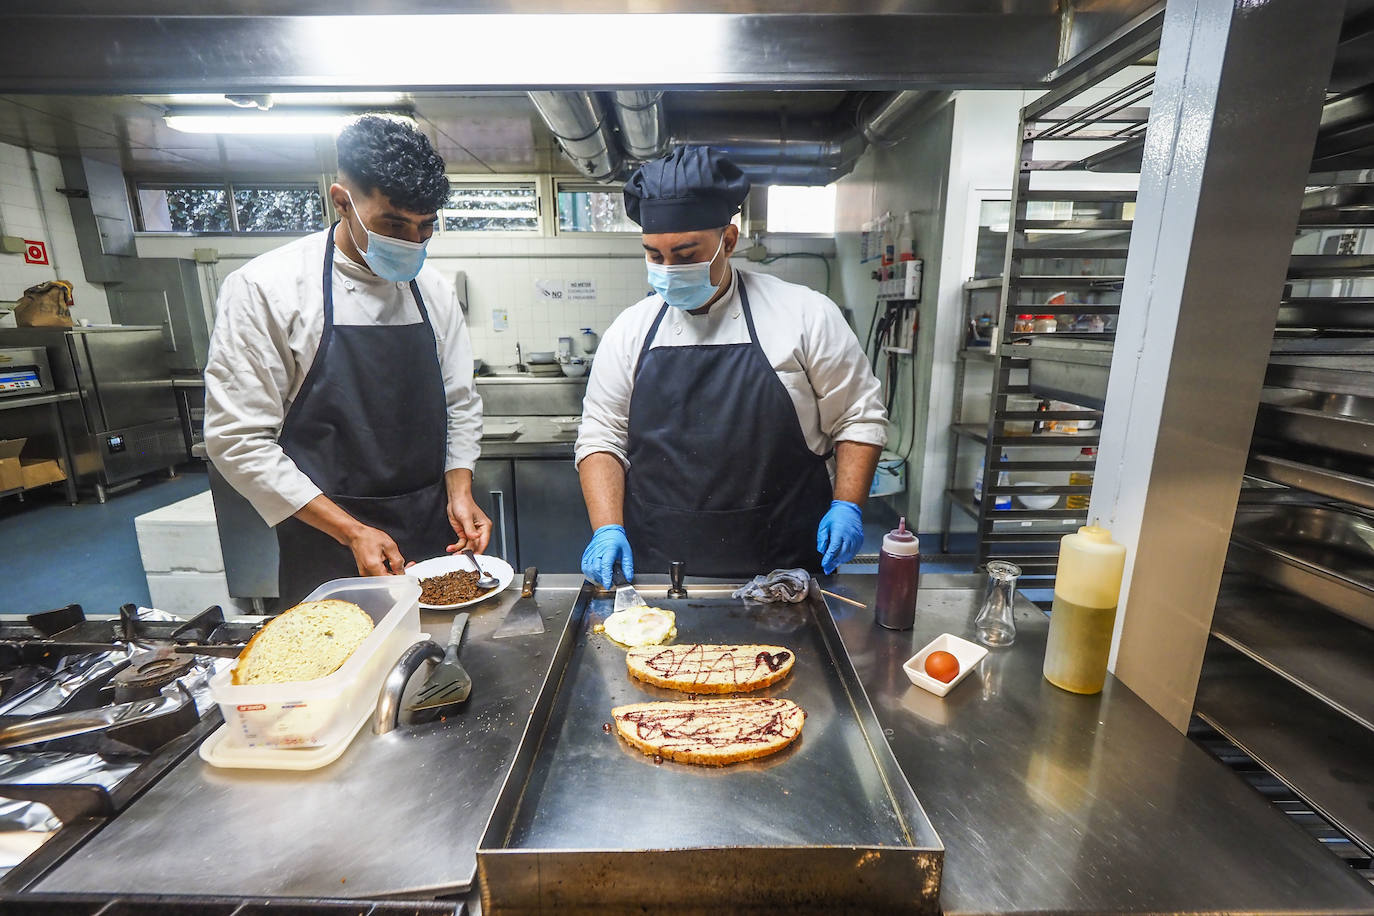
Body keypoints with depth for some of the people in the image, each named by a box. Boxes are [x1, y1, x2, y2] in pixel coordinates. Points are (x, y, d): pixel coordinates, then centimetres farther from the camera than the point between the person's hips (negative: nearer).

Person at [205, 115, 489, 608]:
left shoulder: (434, 290, 3)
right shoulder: (263, 288, -10)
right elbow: (239, 438, -11)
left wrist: (459, 493, -6)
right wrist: (350, 530, -16)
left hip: (433, 536, 4)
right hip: (327, 550, -3)